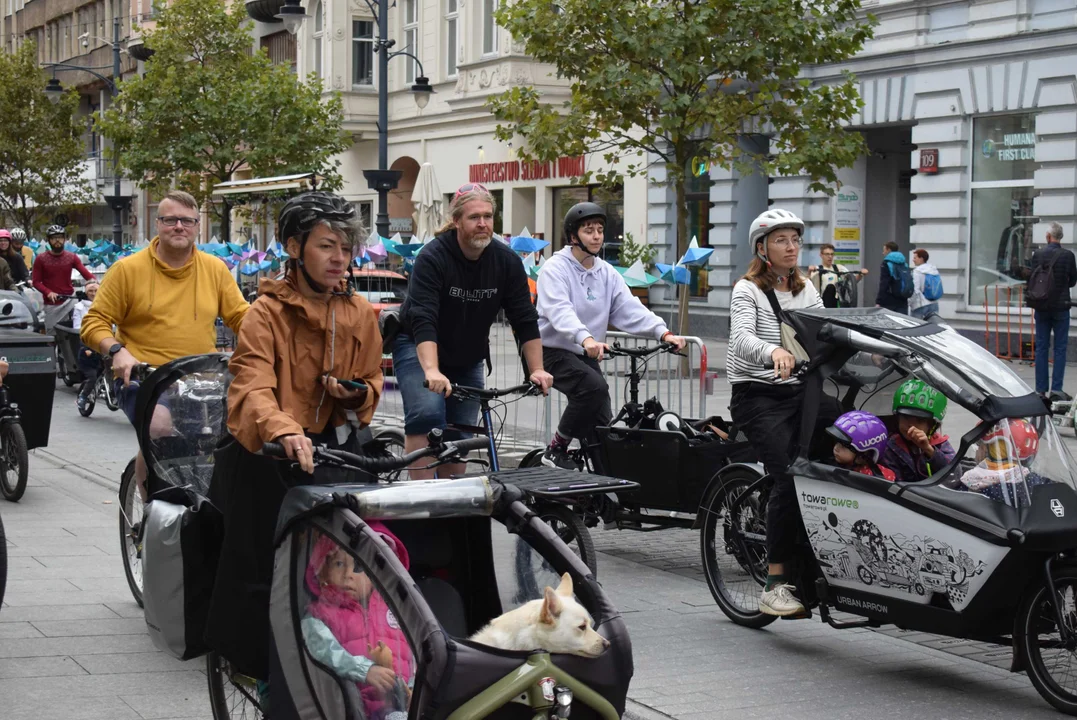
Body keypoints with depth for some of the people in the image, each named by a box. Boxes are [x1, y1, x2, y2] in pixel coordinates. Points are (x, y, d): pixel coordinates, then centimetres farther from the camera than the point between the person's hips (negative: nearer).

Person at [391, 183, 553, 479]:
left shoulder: (507, 262, -10)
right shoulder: (433, 257, -24)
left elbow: (525, 320, -8)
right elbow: (422, 320, -34)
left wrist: (537, 370, -17)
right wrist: (432, 372, -46)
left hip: (468, 359, 5)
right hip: (420, 349, -5)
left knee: (460, 436, 5)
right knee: (428, 414, -26)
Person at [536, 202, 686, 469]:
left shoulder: (607, 273, 7)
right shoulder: (555, 269, -13)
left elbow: (630, 308, -5)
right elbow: (559, 311, -30)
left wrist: (663, 332, -23)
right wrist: (586, 339, -49)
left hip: (588, 356, 7)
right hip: (554, 351, -7)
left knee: (603, 428, -1)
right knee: (594, 386, -31)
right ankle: (556, 450, -17)